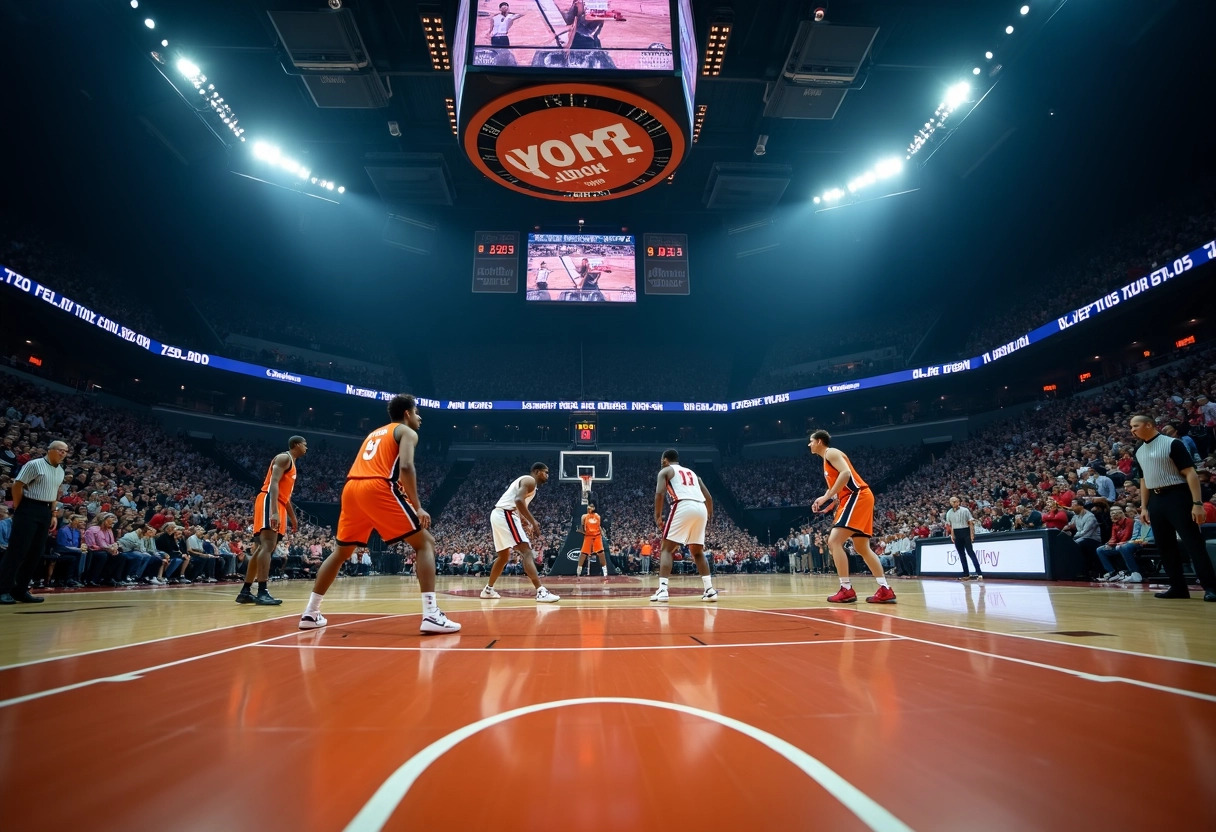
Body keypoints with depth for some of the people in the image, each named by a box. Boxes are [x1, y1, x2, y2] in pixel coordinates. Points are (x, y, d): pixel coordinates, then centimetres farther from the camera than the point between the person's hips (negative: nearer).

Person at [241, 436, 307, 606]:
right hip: (268, 502, -11)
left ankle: (245, 592, 13)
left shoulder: (291, 464, 25)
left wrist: (293, 518, 30)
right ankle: (262, 592, -24)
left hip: (278, 505, 11)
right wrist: (274, 511, -31)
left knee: (261, 548, 10)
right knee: (267, 546, -18)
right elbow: (274, 483, -20)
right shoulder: (284, 458, -6)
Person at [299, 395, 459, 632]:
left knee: (341, 552, 26)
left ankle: (310, 613, 28)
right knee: (425, 543, -1)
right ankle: (431, 615, -13)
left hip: (351, 488, 7)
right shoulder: (407, 432, 11)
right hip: (379, 488, -7)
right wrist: (417, 507, -9)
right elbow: (406, 467, -8)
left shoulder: (374, 433, 34)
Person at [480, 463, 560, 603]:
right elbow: (518, 500, -22)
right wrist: (533, 522, -21)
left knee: (504, 556, 24)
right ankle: (541, 591, -26)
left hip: (498, 515, 11)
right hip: (505, 515, -11)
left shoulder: (526, 481, 25)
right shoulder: (530, 480, -5)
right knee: (526, 552, -17)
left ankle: (488, 589, 36)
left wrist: (526, 523, 21)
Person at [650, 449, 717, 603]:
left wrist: (658, 516, 4)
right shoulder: (692, 472, 31)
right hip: (701, 509, 5)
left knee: (666, 549, 4)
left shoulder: (665, 471, 15)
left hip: (683, 507, -5)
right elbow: (708, 497, 25)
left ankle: (662, 590, -9)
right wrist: (709, 516, 36)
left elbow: (660, 493, -4)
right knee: (698, 552, 21)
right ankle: (710, 590, 13)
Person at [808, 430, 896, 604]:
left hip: (858, 497, -11)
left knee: (834, 541, -15)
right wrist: (830, 503, 11)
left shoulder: (831, 452, -5)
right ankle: (885, 590, 12)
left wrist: (826, 496, -22)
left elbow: (846, 473, -22)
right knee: (862, 548, 13)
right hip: (856, 499, 11)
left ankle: (847, 590, -17)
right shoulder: (827, 460, 24)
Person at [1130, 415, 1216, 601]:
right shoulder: (1139, 451, 13)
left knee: (1192, 542, -7)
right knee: (1165, 545, 8)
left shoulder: (1172, 444, -7)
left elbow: (1190, 473, -12)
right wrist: (1143, 507, 14)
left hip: (1177, 496, -7)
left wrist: (1197, 503, -20)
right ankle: (1178, 587, 15)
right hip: (1155, 500, 7)